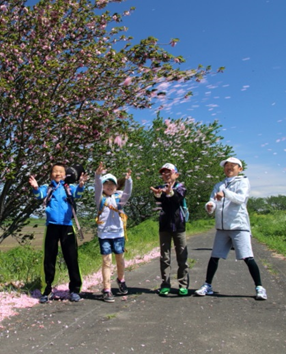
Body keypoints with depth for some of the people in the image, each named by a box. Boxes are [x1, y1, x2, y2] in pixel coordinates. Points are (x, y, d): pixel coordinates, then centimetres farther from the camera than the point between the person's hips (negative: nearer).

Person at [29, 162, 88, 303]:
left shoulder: (69, 188, 7)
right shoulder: (47, 188, 8)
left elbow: (77, 193, -13)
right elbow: (39, 195, -13)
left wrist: (81, 185, -36)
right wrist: (35, 188, -36)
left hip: (67, 226, 0)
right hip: (52, 226, 0)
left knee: (72, 259, 2)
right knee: (49, 259, 6)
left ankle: (74, 290, 12)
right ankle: (46, 291, 16)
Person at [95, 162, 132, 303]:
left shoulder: (119, 197, 5)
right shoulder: (101, 198, 1)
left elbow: (127, 192, -14)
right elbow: (98, 188, -18)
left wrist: (128, 180, -33)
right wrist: (98, 175, -37)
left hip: (118, 233, 2)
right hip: (104, 234, -2)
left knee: (120, 259, 13)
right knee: (107, 261, -2)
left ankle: (121, 280, 39)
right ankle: (107, 290, 5)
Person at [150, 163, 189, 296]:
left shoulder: (180, 187, 3)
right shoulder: (160, 188, 7)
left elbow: (179, 197, -21)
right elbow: (159, 200, -16)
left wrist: (170, 193, -46)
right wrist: (157, 194, -42)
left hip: (178, 225, -1)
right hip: (164, 225, 2)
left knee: (182, 256, 2)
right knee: (164, 256, 5)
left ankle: (183, 284, 10)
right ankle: (165, 284, 11)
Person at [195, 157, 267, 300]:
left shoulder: (243, 181, 4)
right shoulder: (219, 185, 18)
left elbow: (241, 198, -15)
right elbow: (213, 202, 5)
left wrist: (225, 193, -33)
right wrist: (210, 205, -20)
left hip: (239, 226, -4)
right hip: (222, 227, 5)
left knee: (247, 257, -8)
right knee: (214, 257, 6)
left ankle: (259, 287, 5)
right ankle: (207, 285, 18)